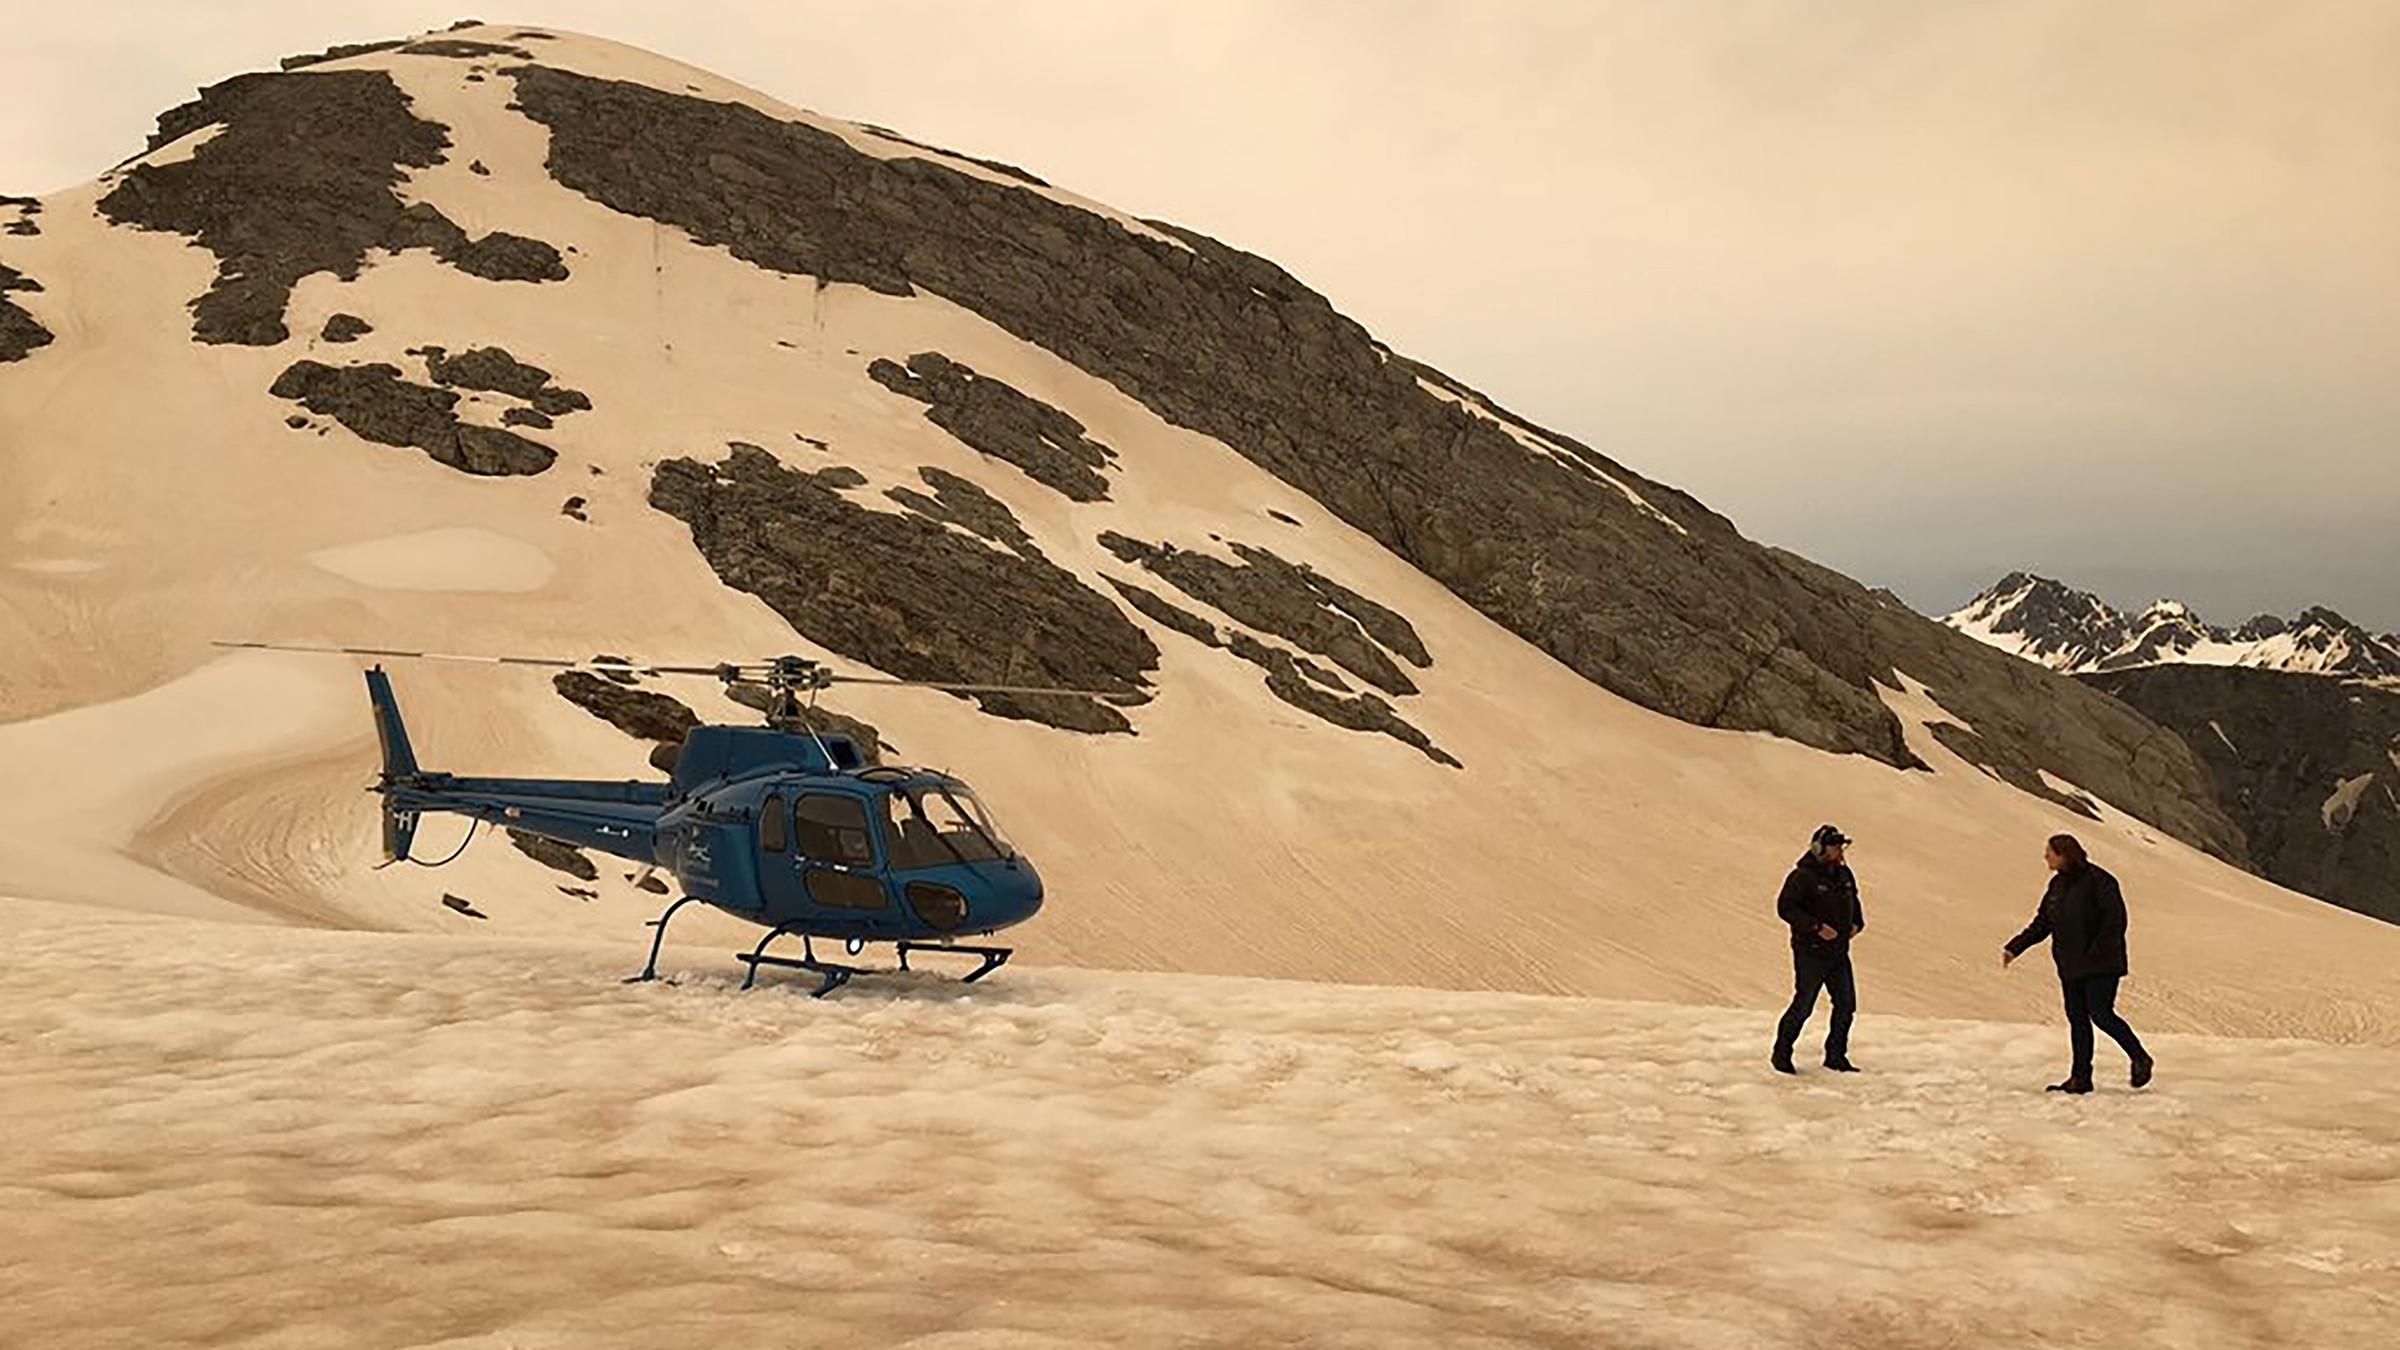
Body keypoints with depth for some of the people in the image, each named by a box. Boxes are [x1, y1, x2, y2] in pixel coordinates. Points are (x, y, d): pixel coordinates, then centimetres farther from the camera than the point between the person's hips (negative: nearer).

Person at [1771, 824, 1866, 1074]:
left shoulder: (1844, 875, 11)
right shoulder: (1803, 876, -14)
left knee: (1846, 1005, 7)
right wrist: (1816, 927, -24)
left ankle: (1836, 1056, 21)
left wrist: (1856, 922, 8)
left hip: (1838, 953, 7)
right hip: (1810, 953, -7)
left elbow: (1853, 902, 27)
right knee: (1803, 1006, -4)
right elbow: (1785, 907, -20)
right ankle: (1781, 1055, 10)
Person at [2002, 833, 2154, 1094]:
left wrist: (2097, 952, -19)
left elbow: (2116, 919, -16)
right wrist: (2015, 948, 7)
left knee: (2101, 1015, -9)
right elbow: (2042, 923, 16)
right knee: (2077, 1019, 7)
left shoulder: (2097, 880, -13)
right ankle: (2081, 1077, 12)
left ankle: (2140, 1059, 12)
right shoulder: (2058, 884, 11)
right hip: (2070, 967, 8)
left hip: (2100, 966, -8)